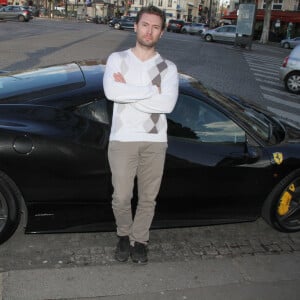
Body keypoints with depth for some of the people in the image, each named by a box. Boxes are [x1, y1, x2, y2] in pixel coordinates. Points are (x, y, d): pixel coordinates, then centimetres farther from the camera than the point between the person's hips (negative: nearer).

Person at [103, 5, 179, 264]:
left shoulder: (168, 68, 4)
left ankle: (140, 240, 32)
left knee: (148, 198, 11)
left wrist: (127, 92, -13)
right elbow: (111, 92, -18)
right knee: (121, 197, 7)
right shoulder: (117, 59, 2)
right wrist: (151, 90, -14)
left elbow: (167, 104, -14)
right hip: (122, 140, -1)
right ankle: (124, 236, 35)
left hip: (155, 141, 1)